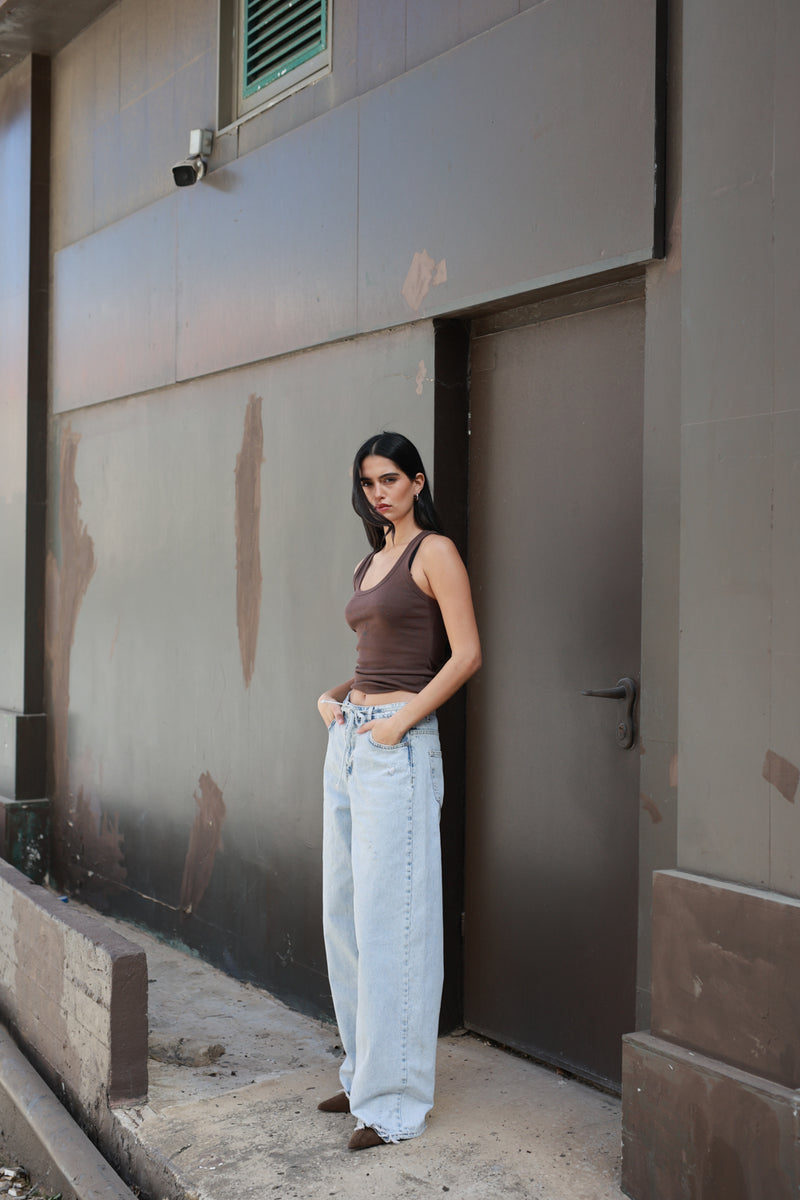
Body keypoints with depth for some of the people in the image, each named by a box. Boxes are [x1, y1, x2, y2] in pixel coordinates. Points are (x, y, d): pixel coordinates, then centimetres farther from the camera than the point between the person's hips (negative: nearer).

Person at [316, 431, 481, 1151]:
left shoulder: (434, 552, -5)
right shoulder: (370, 563, 19)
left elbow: (466, 654, -13)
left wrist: (401, 720, -16)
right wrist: (335, 698, 9)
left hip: (397, 747, -9)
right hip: (348, 740, 9)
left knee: (390, 922, -6)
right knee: (345, 914, 12)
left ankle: (396, 1102, 3)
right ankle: (365, 1074, 24)